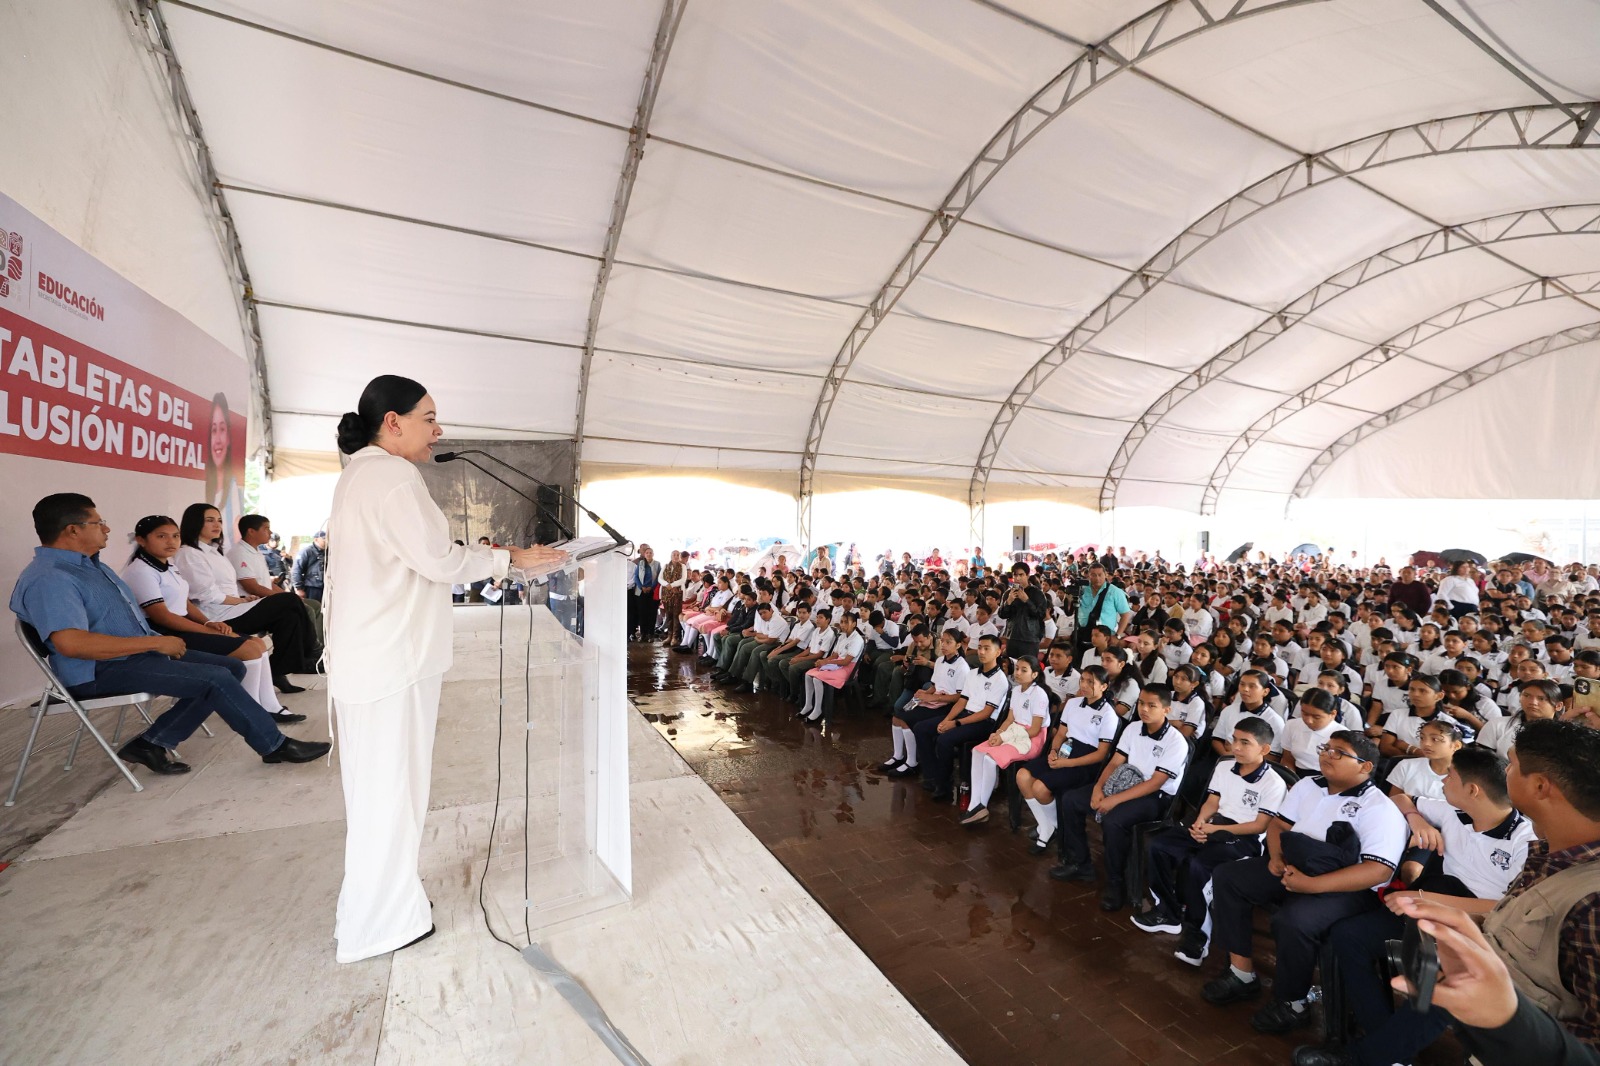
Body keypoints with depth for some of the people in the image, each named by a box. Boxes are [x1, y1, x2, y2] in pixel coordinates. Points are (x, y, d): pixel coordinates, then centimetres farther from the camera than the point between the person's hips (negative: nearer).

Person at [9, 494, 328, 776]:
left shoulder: (89, 564, 15)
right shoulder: (48, 578, -17)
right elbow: (71, 643, -31)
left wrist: (159, 642, 7)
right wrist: (155, 642, -25)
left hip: (138, 652, 10)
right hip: (102, 672, -10)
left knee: (233, 667, -1)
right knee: (217, 679, -21)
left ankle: (153, 743, -2)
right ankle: (276, 746, -8)